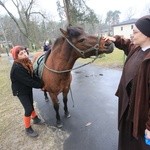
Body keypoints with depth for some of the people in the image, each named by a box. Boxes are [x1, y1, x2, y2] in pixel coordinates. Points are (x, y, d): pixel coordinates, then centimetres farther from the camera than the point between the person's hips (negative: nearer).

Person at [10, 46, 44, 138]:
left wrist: (42, 83, -14)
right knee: (28, 109, -2)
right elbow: (28, 81, -30)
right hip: (21, 91, -7)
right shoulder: (17, 68, -31)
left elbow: (33, 76, -4)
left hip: (28, 89, 7)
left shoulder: (27, 63, -5)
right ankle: (28, 129, 20)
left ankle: (35, 119, 46)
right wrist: (41, 85, -20)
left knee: (31, 105, 22)